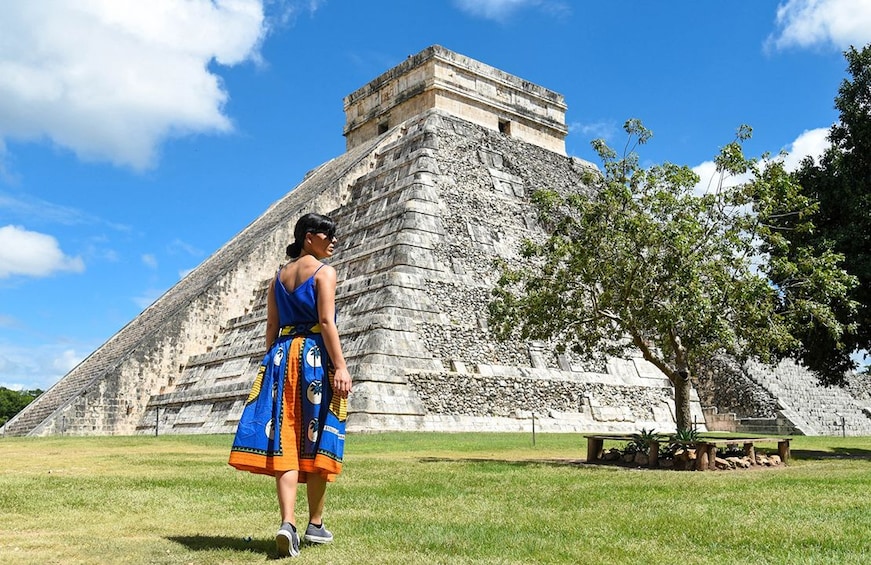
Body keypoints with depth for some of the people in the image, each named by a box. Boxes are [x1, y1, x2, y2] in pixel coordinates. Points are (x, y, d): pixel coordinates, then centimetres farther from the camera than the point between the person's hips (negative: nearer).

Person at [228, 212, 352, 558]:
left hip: (282, 356, 5)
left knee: (284, 442, -1)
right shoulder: (324, 272, -2)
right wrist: (341, 367, -16)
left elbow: (272, 327, 15)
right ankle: (316, 525, 11)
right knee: (316, 442, 3)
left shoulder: (280, 276, 17)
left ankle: (288, 523, -14)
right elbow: (326, 322, -13)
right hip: (316, 357, -5)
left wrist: (271, 363, 18)